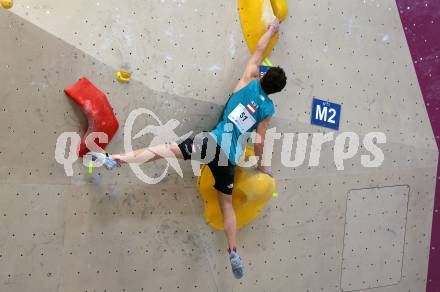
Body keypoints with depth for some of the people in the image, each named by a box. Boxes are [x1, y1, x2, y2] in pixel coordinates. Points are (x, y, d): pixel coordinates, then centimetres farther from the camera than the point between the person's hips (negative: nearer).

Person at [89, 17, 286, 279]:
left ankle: (114, 159, -23)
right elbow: (260, 141, 9)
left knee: (163, 150, -9)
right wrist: (261, 164, 25)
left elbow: (259, 50, 17)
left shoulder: (249, 83, 5)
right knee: (227, 203, 11)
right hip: (230, 159, 2)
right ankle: (233, 252, 6)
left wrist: (272, 29, 32)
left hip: (213, 142, -2)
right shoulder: (268, 109, 7)